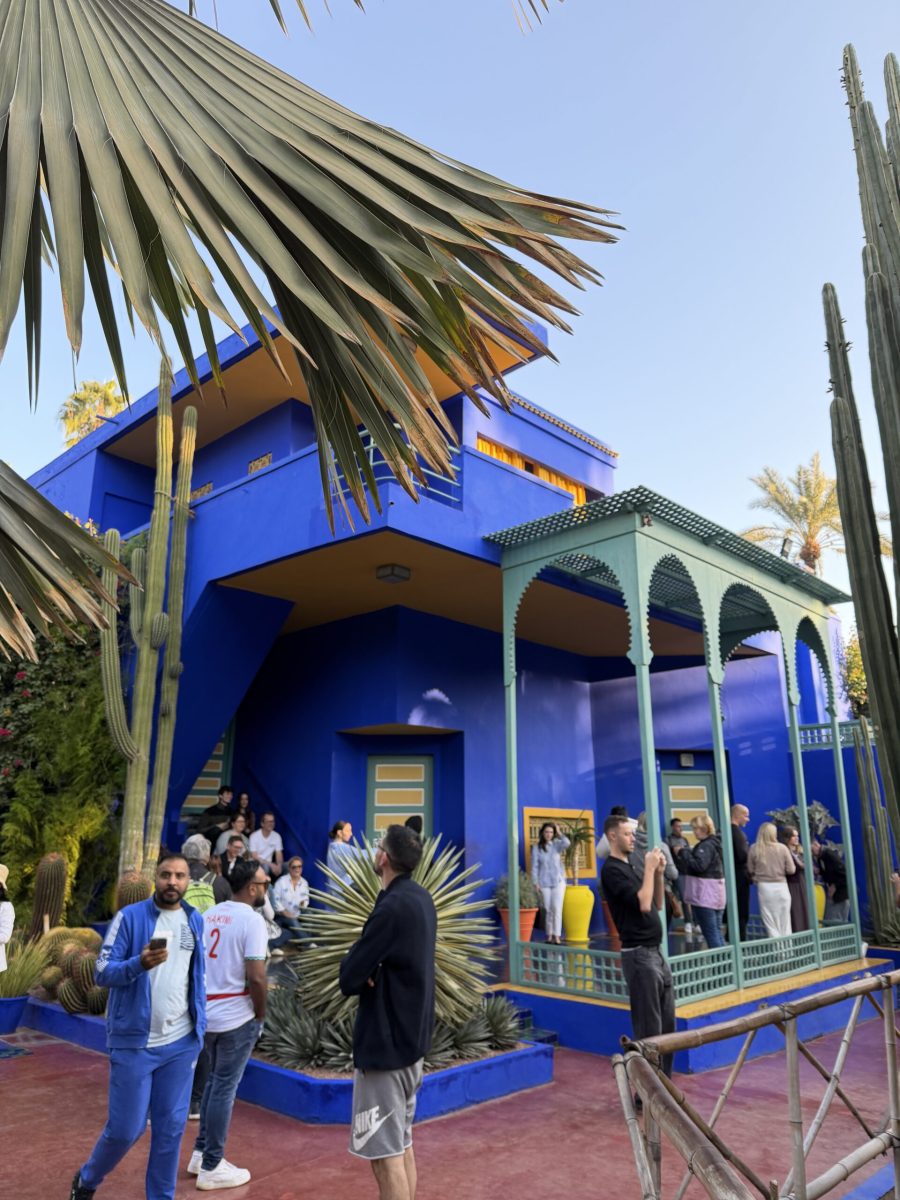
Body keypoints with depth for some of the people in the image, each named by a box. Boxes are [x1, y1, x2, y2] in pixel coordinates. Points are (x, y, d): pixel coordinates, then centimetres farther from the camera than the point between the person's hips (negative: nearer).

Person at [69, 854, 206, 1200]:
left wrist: (200, 1027, 12)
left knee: (171, 1127, 10)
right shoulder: (129, 916, -10)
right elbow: (103, 972, -12)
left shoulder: (196, 921, 4)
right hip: (134, 1042, -3)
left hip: (182, 1043, 4)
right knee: (126, 1128, 6)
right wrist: (139, 964, -31)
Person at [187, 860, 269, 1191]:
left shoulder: (208, 914, 6)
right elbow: (256, 978, -21)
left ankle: (201, 1154, 31)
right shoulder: (251, 919, -18)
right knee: (225, 1089, 5)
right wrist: (260, 1015, -7)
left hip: (206, 1014, 7)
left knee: (214, 1082, 23)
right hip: (236, 1018, -7)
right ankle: (211, 1168, 17)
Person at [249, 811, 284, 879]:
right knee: (265, 867, -37)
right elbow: (254, 857, -14)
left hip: (269, 864, 4)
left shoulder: (277, 836, 2)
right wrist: (270, 864, -23)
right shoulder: (254, 836, -10)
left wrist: (279, 866, -23)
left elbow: (279, 854, -2)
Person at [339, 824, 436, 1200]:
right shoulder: (421, 900, 4)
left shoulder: (392, 907, -24)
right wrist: (372, 971, -9)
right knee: (402, 1142, 20)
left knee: (385, 1153, 1)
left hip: (385, 1040, -9)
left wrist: (357, 966, -2)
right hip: (412, 1034, 9)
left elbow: (349, 977, -22)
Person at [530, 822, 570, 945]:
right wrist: (535, 883, -5)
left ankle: (557, 936, -9)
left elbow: (566, 843, -22)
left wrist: (559, 832, -12)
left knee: (557, 909, -8)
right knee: (549, 910, 5)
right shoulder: (536, 848, 1)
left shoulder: (556, 845, 2)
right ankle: (550, 935, 14)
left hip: (558, 881, 0)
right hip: (544, 883, 0)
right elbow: (534, 867, 0)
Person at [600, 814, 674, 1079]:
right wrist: (649, 869, -14)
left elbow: (657, 905, 16)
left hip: (655, 953, 9)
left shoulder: (629, 868, 15)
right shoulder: (612, 870, -13)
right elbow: (643, 904, -22)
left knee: (667, 1024, 13)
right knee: (649, 1028, -3)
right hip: (638, 955, -9)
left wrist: (658, 872, 4)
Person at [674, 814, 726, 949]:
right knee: (717, 932, 14)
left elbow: (699, 865, -25)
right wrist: (689, 853, 8)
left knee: (710, 933, -5)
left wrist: (684, 853, -15)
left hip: (705, 895, -10)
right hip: (715, 894, 10)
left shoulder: (706, 846, -16)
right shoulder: (714, 843, 14)